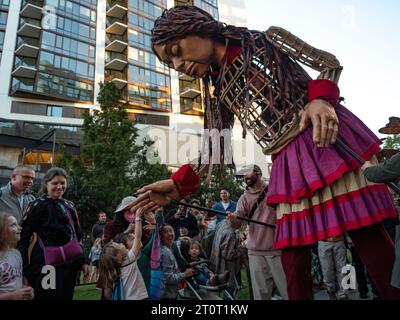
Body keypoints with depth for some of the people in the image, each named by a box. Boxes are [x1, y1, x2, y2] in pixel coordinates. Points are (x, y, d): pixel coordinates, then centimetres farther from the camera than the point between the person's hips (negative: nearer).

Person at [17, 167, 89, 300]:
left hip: (69, 265, 6)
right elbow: (23, 237, -8)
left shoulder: (69, 206, 11)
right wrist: (24, 268, -14)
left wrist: (83, 261, 12)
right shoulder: (38, 205, -5)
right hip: (47, 266, -5)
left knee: (67, 297, 12)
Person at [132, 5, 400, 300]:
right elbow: (216, 150, 15)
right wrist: (179, 185, 5)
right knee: (293, 256, 2)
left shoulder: (265, 40, 3)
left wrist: (321, 98, -18)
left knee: (367, 235, -8)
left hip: (326, 137, -4)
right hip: (287, 166, 5)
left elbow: (330, 63, 4)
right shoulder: (221, 89, 14)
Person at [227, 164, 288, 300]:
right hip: (255, 250, 2)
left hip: (277, 248, -2)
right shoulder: (244, 198, 7)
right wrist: (233, 219, -26)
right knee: (261, 291, 8)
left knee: (287, 289, 3)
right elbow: (237, 224, -5)